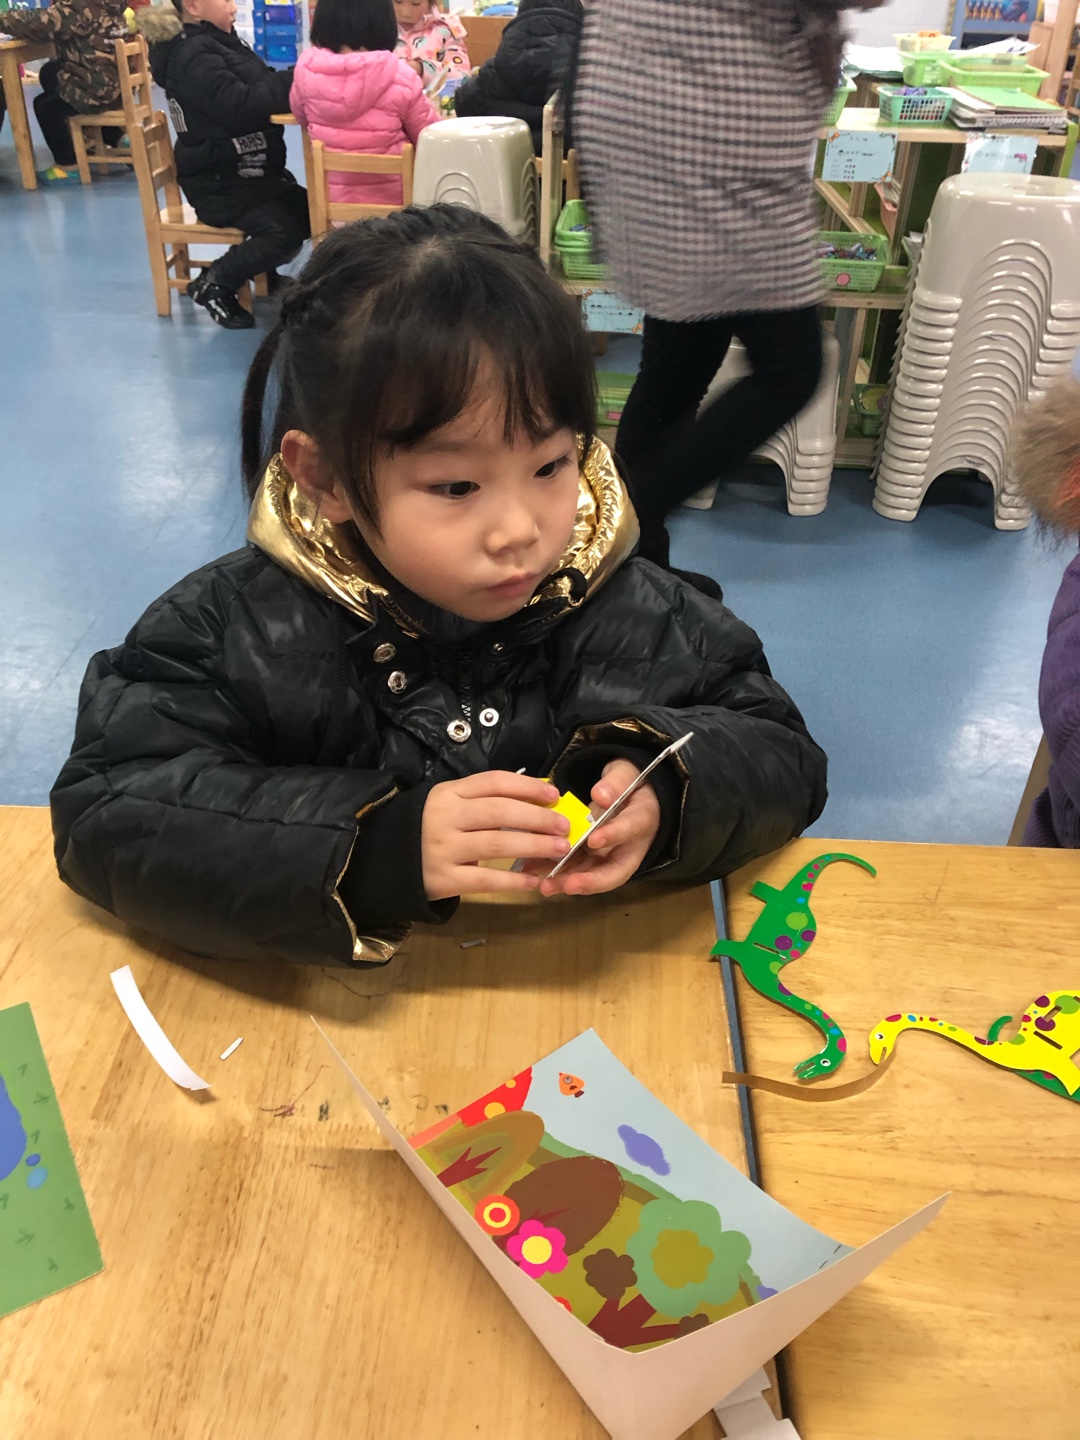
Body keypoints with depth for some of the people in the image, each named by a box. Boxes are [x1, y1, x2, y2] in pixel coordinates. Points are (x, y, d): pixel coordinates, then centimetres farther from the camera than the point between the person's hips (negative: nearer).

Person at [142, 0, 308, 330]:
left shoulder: (221, 41, 13)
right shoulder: (194, 57, -17)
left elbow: (262, 87, 10)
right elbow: (241, 106, -28)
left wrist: (296, 80, -9)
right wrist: (297, 79, -23)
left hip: (248, 171, 10)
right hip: (219, 182, -10)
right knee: (284, 232, -22)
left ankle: (259, 270, 23)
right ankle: (212, 284, -4)